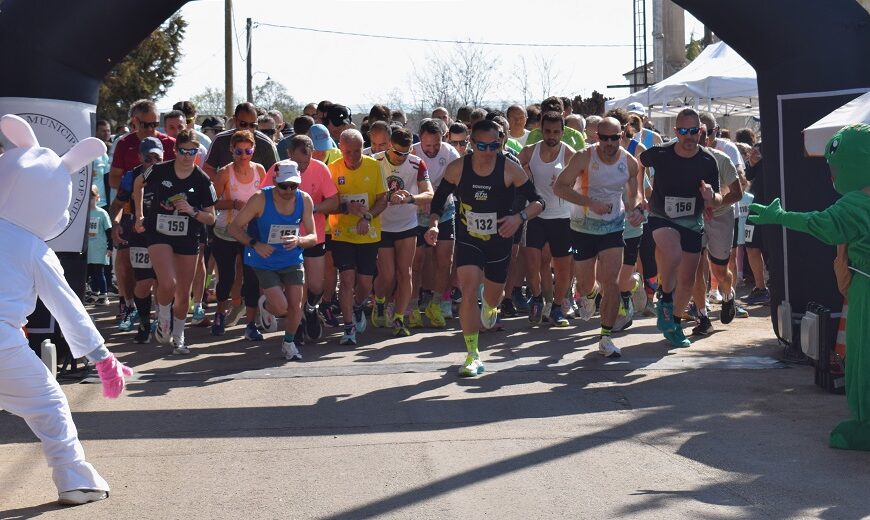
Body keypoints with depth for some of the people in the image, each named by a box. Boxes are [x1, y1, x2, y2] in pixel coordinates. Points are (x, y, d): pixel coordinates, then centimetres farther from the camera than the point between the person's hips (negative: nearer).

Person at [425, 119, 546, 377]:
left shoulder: (510, 170, -15)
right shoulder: (457, 169, -10)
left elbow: (538, 201, -9)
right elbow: (439, 199, 4)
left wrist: (519, 217, -29)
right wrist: (433, 224, -13)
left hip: (500, 240, 1)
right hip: (468, 240, 0)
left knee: (493, 296, 16)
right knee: (468, 291, -18)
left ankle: (489, 306, 58)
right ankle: (473, 356, -11)